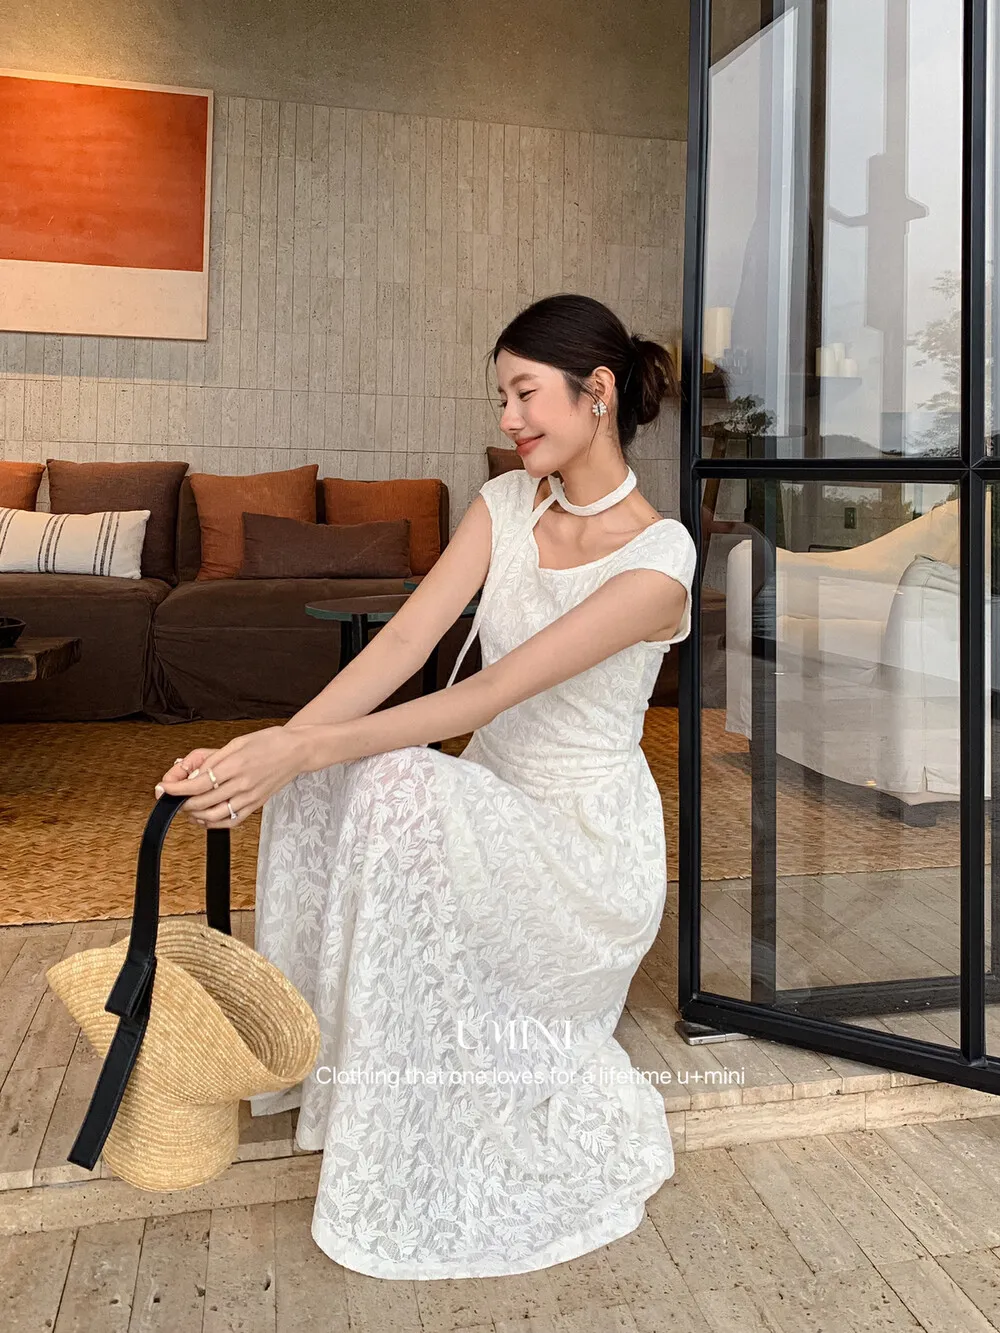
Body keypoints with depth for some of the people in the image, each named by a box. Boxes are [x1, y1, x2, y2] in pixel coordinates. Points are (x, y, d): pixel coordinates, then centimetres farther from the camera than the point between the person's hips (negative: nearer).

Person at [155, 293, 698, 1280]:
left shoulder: (657, 558, -20)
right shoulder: (504, 504, 0)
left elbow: (488, 695, -28)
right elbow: (404, 642, -12)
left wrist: (301, 751, -33)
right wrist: (272, 746, -26)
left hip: (588, 837, -5)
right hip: (488, 807, 5)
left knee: (396, 780, -31)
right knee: (316, 781, -21)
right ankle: (317, 1044, -2)